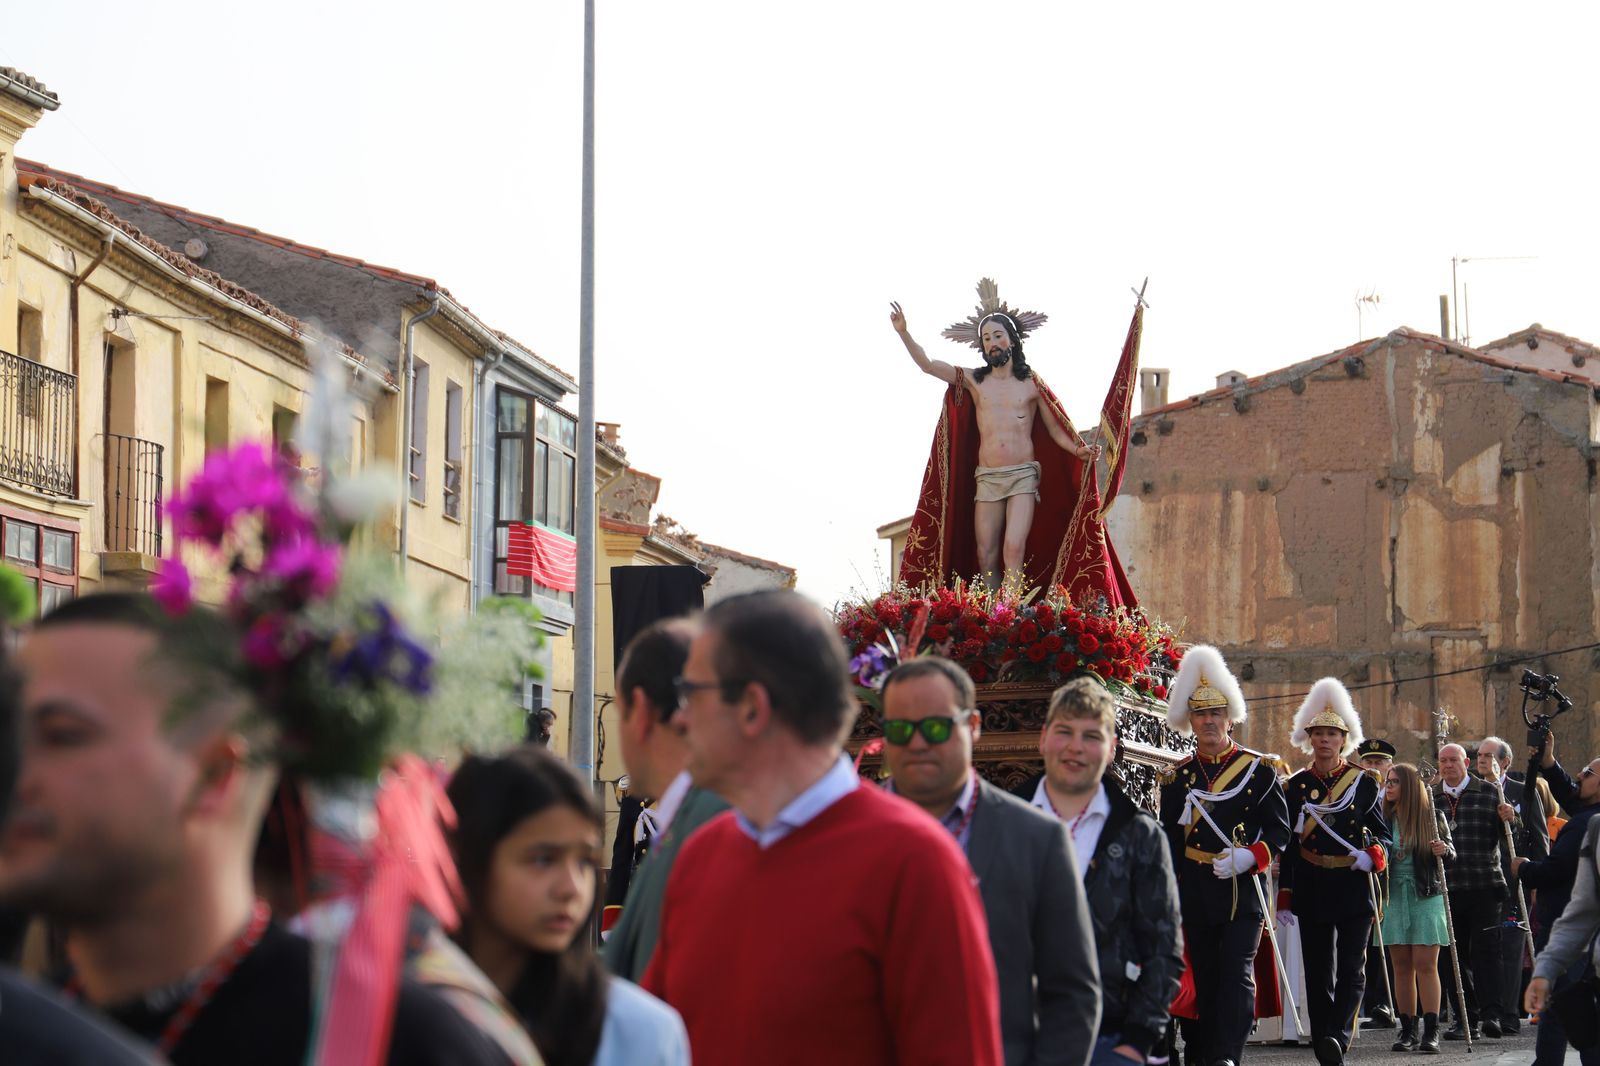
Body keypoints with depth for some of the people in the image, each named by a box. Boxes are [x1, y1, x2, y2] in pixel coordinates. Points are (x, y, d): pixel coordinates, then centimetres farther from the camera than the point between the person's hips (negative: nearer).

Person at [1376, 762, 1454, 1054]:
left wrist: (1444, 851, -17)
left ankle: (1431, 1032, -7)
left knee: (1425, 964, -7)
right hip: (1395, 897, 3)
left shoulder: (1431, 816, -1)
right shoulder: (1383, 818, 5)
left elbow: (1451, 852, 5)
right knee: (1402, 966, 4)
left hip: (1426, 897, -3)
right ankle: (1408, 1031, 8)